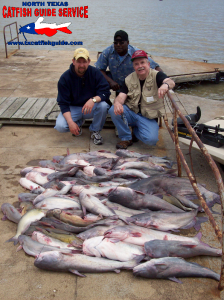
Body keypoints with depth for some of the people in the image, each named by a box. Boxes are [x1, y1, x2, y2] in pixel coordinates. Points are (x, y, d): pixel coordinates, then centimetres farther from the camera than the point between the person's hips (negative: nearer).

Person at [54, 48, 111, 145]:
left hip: (91, 107, 0)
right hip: (72, 108, 0)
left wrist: (93, 100, -39)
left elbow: (105, 92, -17)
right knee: (60, 126, -25)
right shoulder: (65, 78, -13)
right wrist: (70, 122, -28)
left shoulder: (95, 73, -11)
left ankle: (95, 131, -4)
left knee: (103, 105, -32)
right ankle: (79, 123, 12)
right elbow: (63, 103, -14)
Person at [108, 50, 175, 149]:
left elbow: (171, 82, -29)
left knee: (151, 139, -29)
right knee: (113, 110, -27)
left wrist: (166, 85, -57)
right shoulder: (129, 79, 3)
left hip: (149, 117, -2)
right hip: (131, 113, 3)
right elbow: (121, 96, -8)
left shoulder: (156, 76, -8)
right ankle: (126, 138, -6)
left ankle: (136, 131, 8)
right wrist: (117, 103, -35)